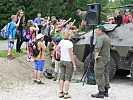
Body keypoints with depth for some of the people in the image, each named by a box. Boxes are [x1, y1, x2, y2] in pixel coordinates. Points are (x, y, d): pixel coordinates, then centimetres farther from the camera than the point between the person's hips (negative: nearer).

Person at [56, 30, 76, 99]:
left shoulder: (61, 42, 4)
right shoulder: (69, 43, -17)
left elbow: (57, 49, 19)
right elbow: (71, 54, -16)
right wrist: (74, 64, -12)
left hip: (62, 61, 7)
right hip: (68, 61, -7)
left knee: (62, 77, 10)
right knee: (67, 78, 0)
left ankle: (61, 93, 15)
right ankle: (66, 93, 2)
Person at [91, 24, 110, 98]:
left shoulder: (100, 38, -16)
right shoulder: (107, 37, 17)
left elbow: (98, 48, -30)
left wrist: (96, 55, -20)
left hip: (101, 58, -10)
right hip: (107, 58, 10)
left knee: (99, 75, -6)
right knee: (105, 74, 14)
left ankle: (101, 92, -7)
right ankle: (106, 91, 19)